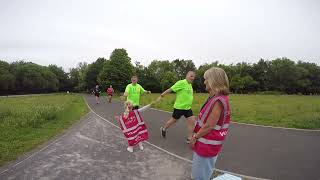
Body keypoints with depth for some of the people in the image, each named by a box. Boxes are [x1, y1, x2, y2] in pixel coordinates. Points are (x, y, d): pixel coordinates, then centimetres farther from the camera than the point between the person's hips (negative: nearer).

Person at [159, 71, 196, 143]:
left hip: (187, 107, 8)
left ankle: (189, 139, 10)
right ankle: (163, 129, 35)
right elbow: (171, 89, -17)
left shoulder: (190, 85, 9)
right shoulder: (181, 82, -18)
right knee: (173, 120, 9)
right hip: (179, 107, -7)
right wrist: (162, 95, -14)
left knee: (192, 121, 0)